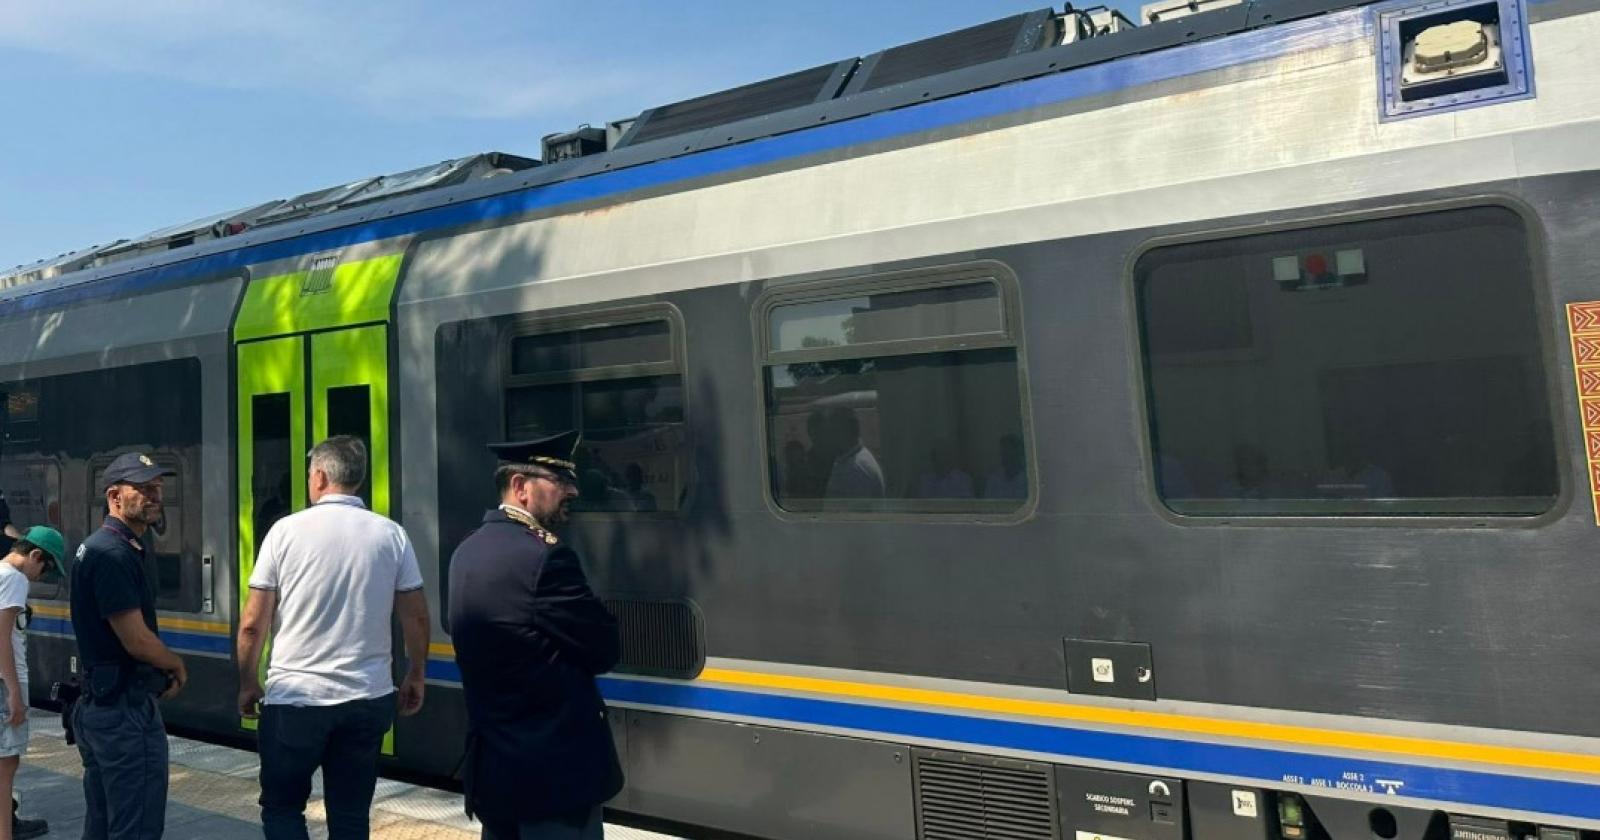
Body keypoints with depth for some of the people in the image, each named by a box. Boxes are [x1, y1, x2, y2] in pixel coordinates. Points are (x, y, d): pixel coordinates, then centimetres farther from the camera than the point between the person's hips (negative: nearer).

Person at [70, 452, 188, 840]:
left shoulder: (97, 547, 14)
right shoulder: (113, 554, -19)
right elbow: (137, 640, -21)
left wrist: (161, 673, 6)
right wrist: (177, 666, -2)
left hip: (98, 704, 11)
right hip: (125, 710, -11)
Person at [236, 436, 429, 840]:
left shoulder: (287, 530, -5)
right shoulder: (392, 535, 0)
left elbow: (253, 623, -3)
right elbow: (416, 618, 3)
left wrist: (248, 683, 12)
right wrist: (415, 677, 18)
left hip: (294, 698, -2)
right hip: (368, 699, 2)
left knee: (281, 808, 15)